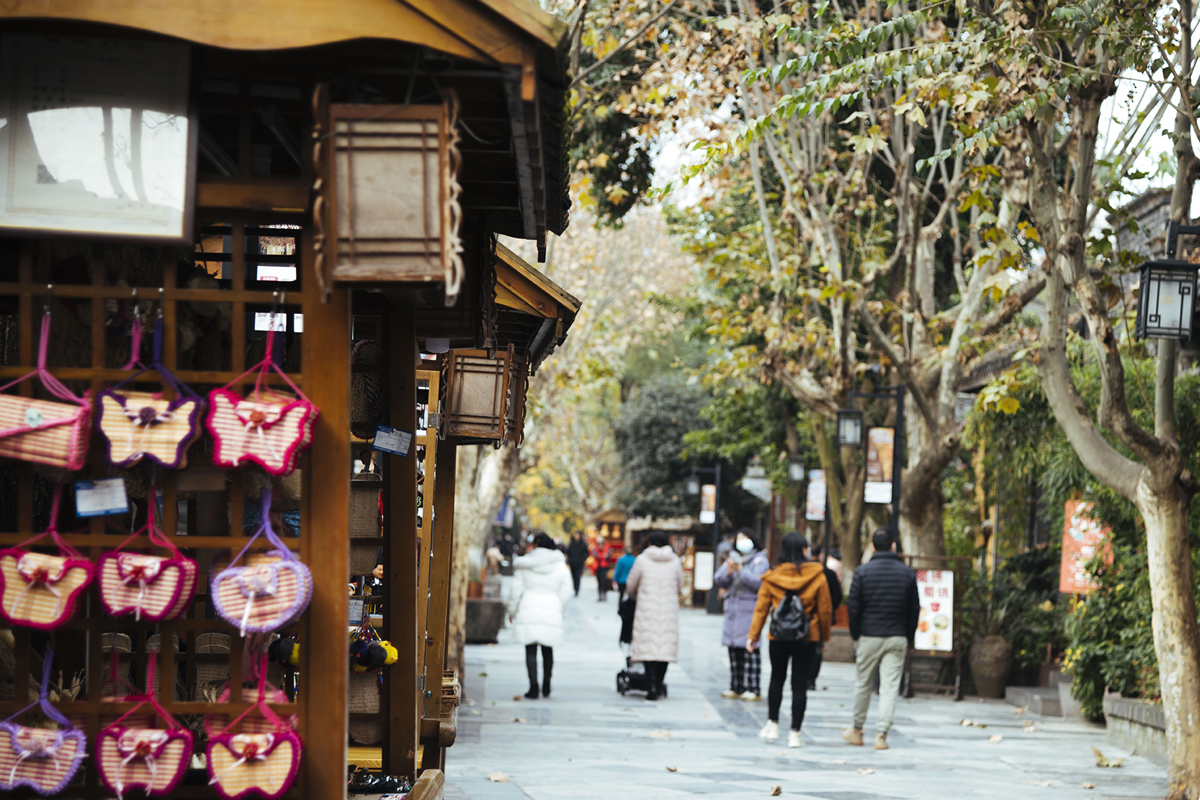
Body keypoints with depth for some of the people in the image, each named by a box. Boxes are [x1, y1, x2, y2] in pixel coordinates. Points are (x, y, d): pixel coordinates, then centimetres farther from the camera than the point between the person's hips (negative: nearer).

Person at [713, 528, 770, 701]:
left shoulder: (760, 561, 0)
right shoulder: (732, 559, 17)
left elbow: (758, 582, -14)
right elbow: (718, 581, 9)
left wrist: (741, 570, -19)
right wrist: (728, 572, -10)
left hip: (750, 610, -6)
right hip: (733, 609, 6)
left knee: (750, 649, -10)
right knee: (734, 649, 8)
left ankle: (752, 689, -10)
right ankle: (736, 687, 13)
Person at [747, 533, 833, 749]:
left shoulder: (772, 577, -4)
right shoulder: (817, 576, -7)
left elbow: (761, 608, -2)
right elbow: (825, 609, -1)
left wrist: (753, 635, 3)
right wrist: (825, 634, 12)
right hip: (807, 637, -1)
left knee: (777, 678, 20)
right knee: (800, 683, 4)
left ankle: (772, 724, 20)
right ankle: (794, 733, 3)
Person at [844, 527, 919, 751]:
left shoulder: (863, 572, -4)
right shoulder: (907, 574, 2)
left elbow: (853, 606, -3)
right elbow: (914, 609, 6)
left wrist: (855, 635, 8)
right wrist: (908, 638, 14)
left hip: (869, 637, 0)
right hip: (897, 638, 0)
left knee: (864, 684, 12)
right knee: (889, 686, -1)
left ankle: (857, 731, 22)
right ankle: (881, 734, -8)